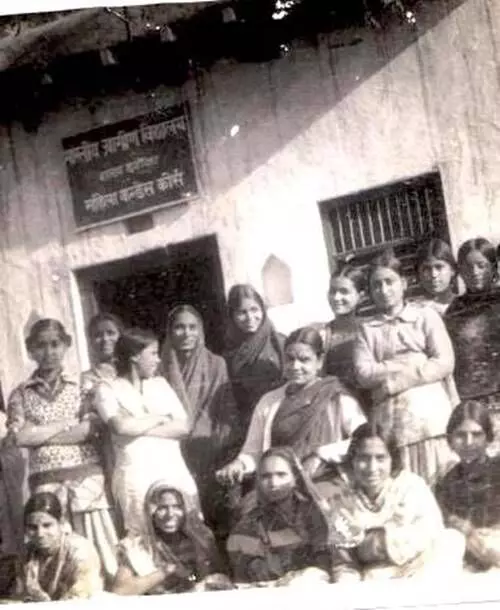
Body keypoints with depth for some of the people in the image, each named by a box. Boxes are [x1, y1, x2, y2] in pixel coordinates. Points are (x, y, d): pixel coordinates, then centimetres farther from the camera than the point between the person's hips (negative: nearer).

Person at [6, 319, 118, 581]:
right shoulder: (21, 394, 8)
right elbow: (19, 437, -5)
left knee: (97, 545, -3)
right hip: (46, 481, 1)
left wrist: (40, 433, -7)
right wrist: (68, 425, -4)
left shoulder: (81, 386, 7)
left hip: (86, 477, 0)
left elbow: (92, 429, -5)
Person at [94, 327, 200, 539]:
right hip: (137, 475, -4)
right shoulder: (108, 389, 3)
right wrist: (160, 418, -1)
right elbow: (121, 427, -15)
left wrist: (140, 428, -6)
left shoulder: (160, 383, 16)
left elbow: (182, 426, 5)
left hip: (175, 471, 4)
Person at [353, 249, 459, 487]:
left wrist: (391, 381, -6)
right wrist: (412, 363, -6)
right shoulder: (367, 329, 14)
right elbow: (364, 375, 1)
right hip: (390, 424, 1)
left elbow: (445, 363, -2)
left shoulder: (425, 315, 10)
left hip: (431, 417, -1)